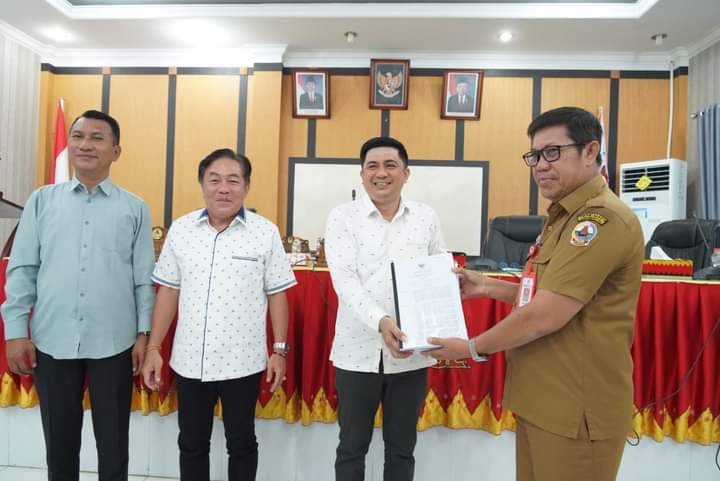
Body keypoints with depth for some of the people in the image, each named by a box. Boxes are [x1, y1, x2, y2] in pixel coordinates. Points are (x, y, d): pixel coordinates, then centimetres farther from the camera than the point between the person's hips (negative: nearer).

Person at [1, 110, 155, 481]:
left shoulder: (135, 208, 1)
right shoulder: (42, 200, 5)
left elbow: (144, 277, 1)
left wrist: (144, 333, -2)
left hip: (113, 343, -1)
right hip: (52, 341, 2)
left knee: (113, 443, 13)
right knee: (59, 441, 17)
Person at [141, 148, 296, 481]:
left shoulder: (266, 232, -7)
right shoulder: (180, 229, 0)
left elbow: (277, 295, -3)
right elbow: (168, 292, 5)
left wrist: (279, 350, -4)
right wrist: (153, 347, 3)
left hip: (243, 362, -2)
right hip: (189, 361, 3)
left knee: (241, 443, 16)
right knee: (192, 444, 19)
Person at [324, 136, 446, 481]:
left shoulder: (426, 217, 3)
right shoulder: (342, 217, -3)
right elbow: (345, 280, -14)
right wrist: (380, 321, -28)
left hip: (411, 352, 2)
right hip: (358, 350, -1)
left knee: (402, 448, 17)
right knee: (352, 446, 15)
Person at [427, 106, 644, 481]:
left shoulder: (602, 218, -20)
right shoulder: (565, 215, 13)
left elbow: (546, 316, -25)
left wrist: (472, 348, -12)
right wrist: (488, 287, 8)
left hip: (576, 408, -9)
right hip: (541, 398, 9)